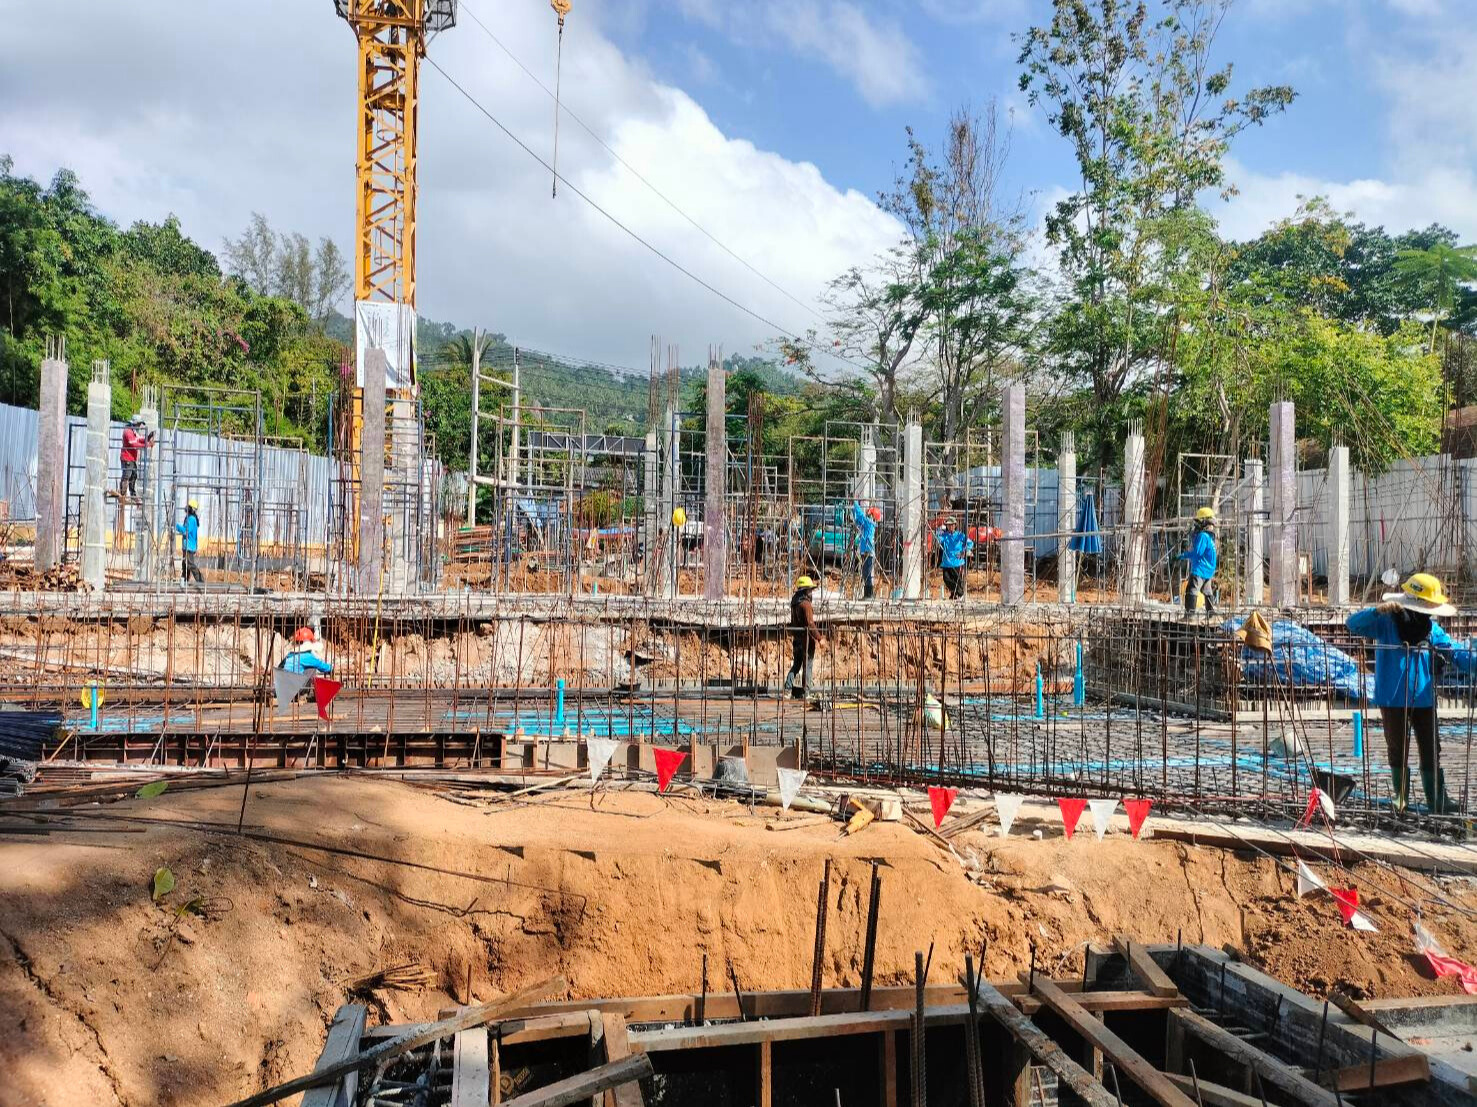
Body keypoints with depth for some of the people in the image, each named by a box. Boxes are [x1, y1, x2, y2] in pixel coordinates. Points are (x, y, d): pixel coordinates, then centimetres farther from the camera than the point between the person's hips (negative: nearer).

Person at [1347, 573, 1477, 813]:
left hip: (1424, 700, 4)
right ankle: (1401, 795, 23)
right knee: (1398, 750, 9)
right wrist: (1378, 611, -37)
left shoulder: (1431, 627, 3)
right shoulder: (1386, 623, -9)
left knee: (1431, 751, 6)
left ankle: (1437, 799, 14)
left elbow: (1455, 651, 3)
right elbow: (1354, 624, -20)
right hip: (1393, 700, -4)